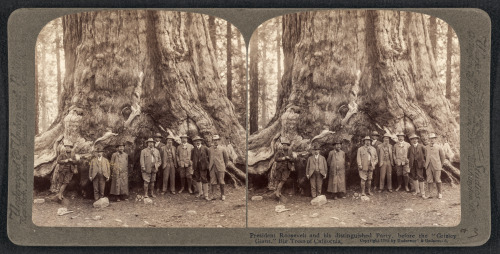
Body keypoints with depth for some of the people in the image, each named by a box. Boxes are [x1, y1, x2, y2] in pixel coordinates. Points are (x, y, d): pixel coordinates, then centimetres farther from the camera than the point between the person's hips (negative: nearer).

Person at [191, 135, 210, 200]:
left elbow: (209, 156, 4)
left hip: (203, 166, -3)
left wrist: (206, 162, 2)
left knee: (204, 180, -6)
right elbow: (192, 159, 10)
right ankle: (200, 193, 25)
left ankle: (206, 195, -1)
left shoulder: (205, 148, -1)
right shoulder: (193, 150, 6)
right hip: (196, 167, 3)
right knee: (197, 180, 11)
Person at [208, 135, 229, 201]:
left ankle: (222, 195, 12)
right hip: (212, 168, 2)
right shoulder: (210, 149, 5)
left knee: (221, 182, 2)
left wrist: (224, 165, 16)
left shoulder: (222, 149, 0)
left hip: (220, 168, -2)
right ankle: (213, 195, 3)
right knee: (213, 182, 0)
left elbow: (226, 158, 11)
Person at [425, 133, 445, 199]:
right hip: (429, 166, 2)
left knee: (437, 180, 1)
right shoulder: (427, 148, 6)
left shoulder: (438, 148, -1)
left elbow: (442, 157, 10)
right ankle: (429, 193, 10)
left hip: (436, 166, -2)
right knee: (429, 180, 2)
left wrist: (441, 165, 14)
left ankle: (439, 193, 13)